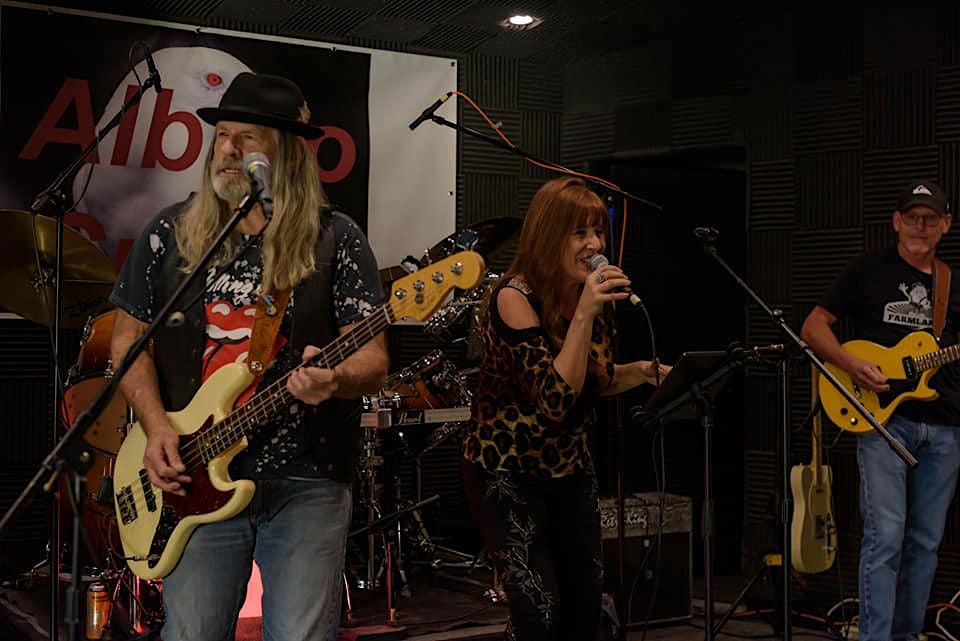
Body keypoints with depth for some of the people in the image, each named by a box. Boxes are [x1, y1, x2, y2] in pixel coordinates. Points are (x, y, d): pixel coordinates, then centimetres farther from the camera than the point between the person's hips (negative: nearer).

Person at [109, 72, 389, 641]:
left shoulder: (335, 240, -1)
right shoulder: (170, 233, 7)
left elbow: (374, 361, -4)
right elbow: (129, 336, 11)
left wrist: (336, 378, -28)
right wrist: (156, 427, -4)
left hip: (306, 481, -2)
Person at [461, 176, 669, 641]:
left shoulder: (591, 294, 1)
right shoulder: (514, 296, -21)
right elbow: (556, 397, -29)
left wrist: (641, 371, -5)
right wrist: (584, 314, -33)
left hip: (570, 466, 7)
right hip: (507, 469, -7)